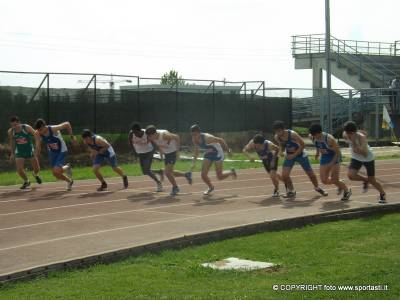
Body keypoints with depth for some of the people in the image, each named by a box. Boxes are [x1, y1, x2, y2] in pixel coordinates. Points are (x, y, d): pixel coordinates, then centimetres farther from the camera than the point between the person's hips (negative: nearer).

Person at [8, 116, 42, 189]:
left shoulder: (27, 128, -21)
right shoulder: (10, 132, -12)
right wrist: (12, 153, 10)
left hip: (30, 150, -1)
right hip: (19, 152, 1)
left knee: (37, 169, 5)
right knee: (19, 169, -13)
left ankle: (35, 175, 43)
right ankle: (26, 182, 16)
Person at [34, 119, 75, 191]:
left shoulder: (54, 129, -30)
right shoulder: (37, 134, -18)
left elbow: (67, 124, -16)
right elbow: (37, 147, -5)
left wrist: (72, 137, -9)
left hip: (62, 151, -5)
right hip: (52, 153, 5)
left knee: (57, 171, -21)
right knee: (55, 174, 6)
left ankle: (67, 167, 13)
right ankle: (69, 181, 34)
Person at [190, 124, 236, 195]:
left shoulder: (207, 138, -33)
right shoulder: (194, 140, -12)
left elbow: (221, 140, -22)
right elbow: (196, 150, 8)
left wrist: (228, 150, -12)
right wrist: (194, 162, 2)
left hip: (217, 153, -6)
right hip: (208, 154, 6)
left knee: (220, 177, -2)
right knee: (203, 175, -4)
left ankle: (231, 172, 31)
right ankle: (211, 187, 26)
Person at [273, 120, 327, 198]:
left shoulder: (292, 134, -30)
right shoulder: (277, 137, -15)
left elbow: (302, 145, -22)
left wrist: (294, 155, -27)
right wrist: (281, 151, -16)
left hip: (300, 154, -3)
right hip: (289, 156, 3)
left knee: (311, 174, 6)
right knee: (284, 175, -15)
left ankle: (317, 188, 34)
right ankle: (291, 191, 7)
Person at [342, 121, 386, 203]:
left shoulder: (361, 137, -33)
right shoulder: (345, 135, -18)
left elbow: (365, 154, -39)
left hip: (368, 159, -4)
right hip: (356, 158, 4)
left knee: (372, 180, 3)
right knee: (350, 175, -21)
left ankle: (382, 194, 32)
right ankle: (365, 180, 11)